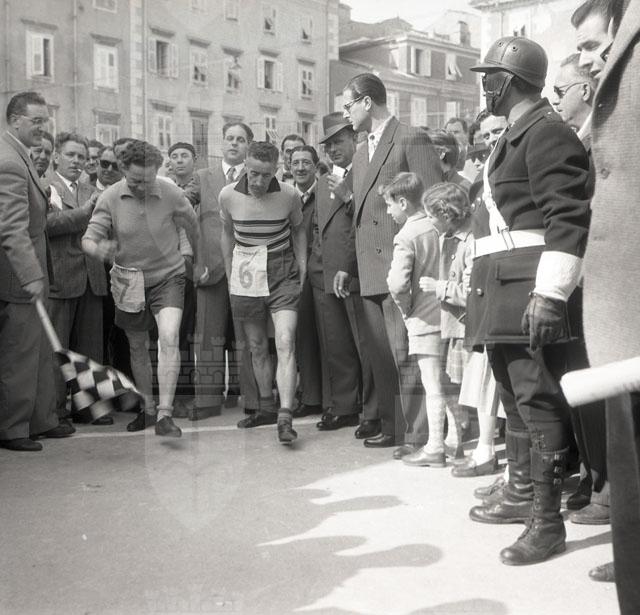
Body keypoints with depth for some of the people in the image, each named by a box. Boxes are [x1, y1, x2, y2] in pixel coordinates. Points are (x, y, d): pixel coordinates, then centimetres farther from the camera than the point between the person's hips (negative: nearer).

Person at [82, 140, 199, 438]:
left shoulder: (171, 193, -13)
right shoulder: (110, 198, -11)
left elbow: (192, 225, 3)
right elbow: (88, 240, -14)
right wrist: (99, 249, -38)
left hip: (168, 275, -2)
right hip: (129, 280, 2)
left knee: (169, 338, -23)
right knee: (138, 346, 14)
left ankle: (164, 415, -21)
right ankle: (148, 408, 32)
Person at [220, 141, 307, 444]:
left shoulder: (289, 195, -9)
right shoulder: (228, 195, -7)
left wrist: (302, 269, 6)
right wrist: (230, 277, 11)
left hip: (283, 275, -2)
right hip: (246, 277, 2)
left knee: (285, 344, -15)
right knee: (257, 347, 11)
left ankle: (285, 419, -18)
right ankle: (267, 408, 28)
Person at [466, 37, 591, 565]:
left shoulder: (547, 132, -12)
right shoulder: (512, 138, 19)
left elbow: (569, 218, -19)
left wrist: (548, 293, -25)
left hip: (532, 286, -11)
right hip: (503, 286, 11)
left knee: (538, 398, -8)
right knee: (515, 392, 17)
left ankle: (548, 521, -1)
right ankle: (522, 493, 31)